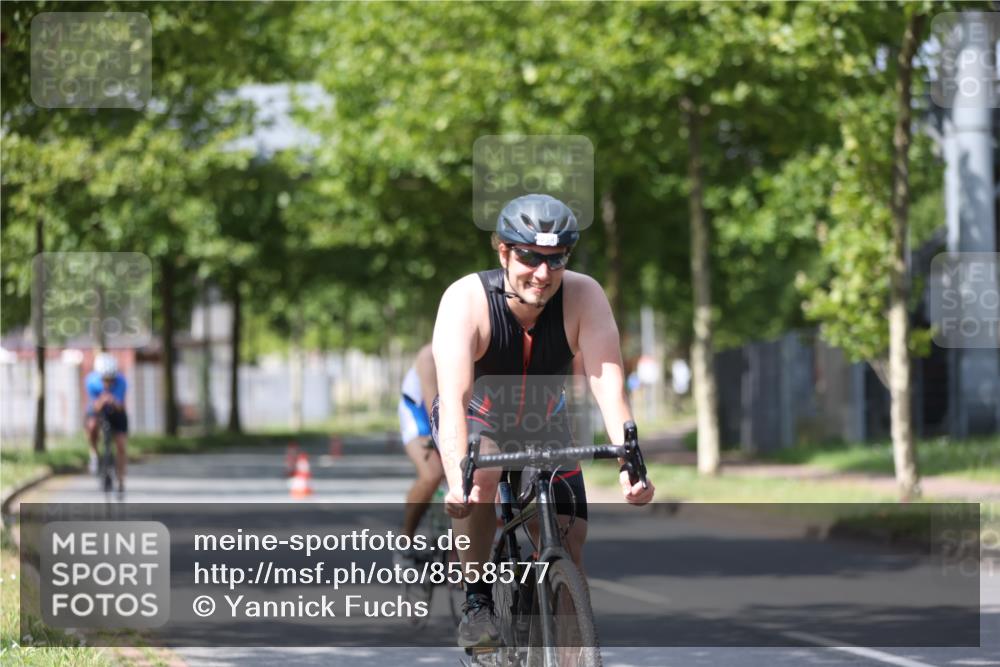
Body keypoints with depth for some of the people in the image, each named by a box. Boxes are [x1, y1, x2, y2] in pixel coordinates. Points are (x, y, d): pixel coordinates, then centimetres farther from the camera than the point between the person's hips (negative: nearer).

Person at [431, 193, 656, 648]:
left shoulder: (583, 296, -25)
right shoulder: (466, 300, -30)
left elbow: (608, 384, -33)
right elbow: (453, 397, -40)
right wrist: (457, 482, -54)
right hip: (476, 418, -3)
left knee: (569, 541, -11)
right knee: (483, 471, -35)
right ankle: (476, 601, -20)